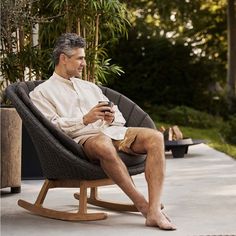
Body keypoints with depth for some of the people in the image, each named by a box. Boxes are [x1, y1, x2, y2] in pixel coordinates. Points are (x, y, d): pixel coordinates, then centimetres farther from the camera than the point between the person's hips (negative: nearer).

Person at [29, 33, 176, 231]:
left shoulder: (90, 87, 29)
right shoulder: (41, 93, 11)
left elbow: (120, 118, 24)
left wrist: (112, 118, 0)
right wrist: (85, 120, -15)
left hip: (112, 131, 6)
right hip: (81, 139, -6)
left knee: (155, 137, -21)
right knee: (104, 145, -42)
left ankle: (154, 211, -32)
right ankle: (142, 205, -30)